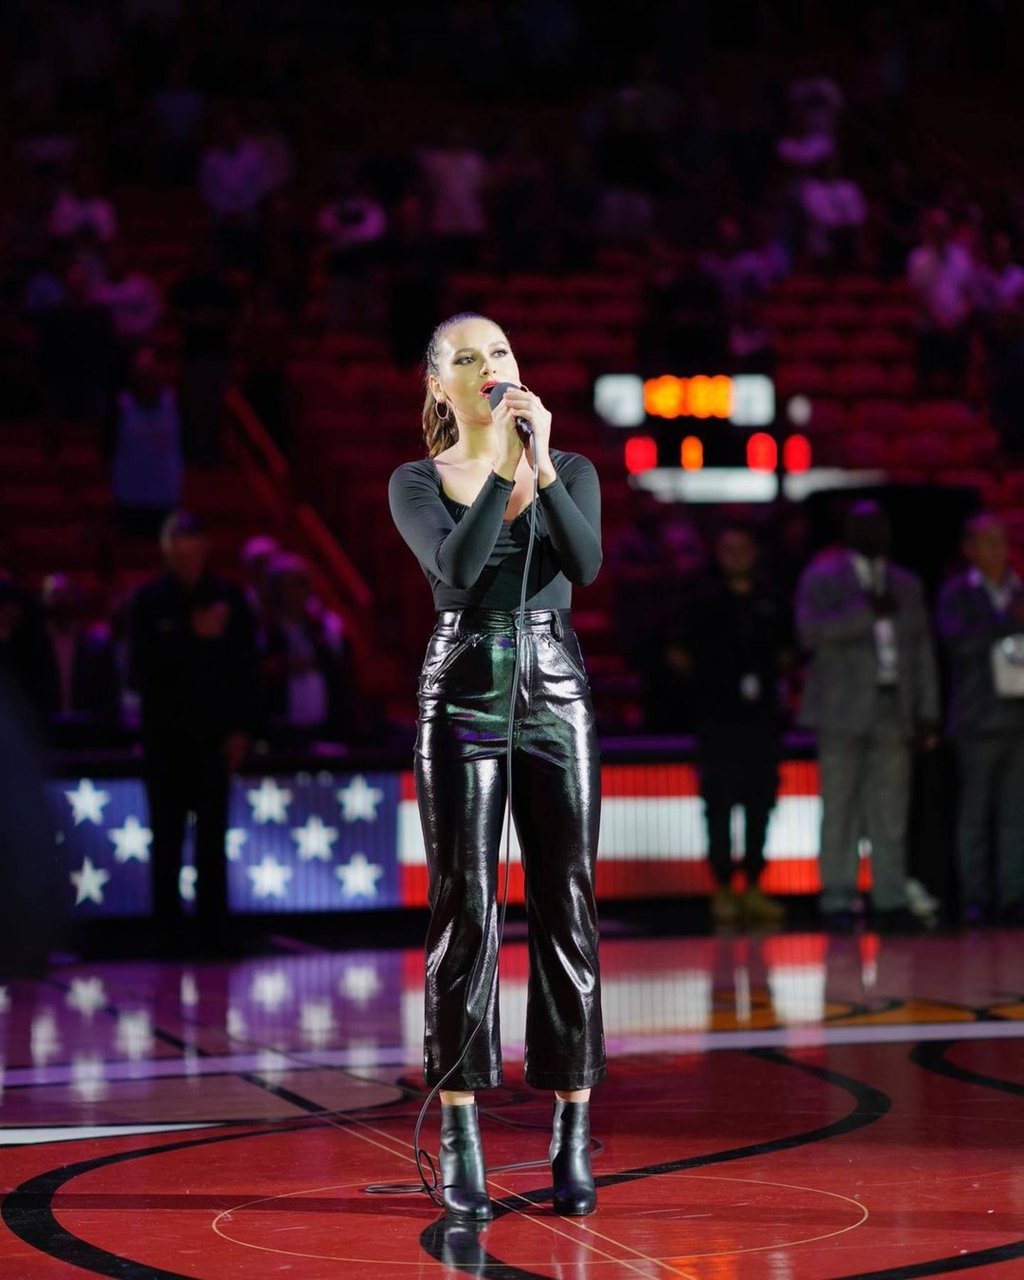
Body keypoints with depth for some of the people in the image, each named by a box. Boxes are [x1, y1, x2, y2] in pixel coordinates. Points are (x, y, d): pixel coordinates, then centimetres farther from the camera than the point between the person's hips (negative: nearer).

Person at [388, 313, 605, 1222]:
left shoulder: (570, 471, 8)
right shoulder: (416, 484, 4)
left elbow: (585, 564, -12)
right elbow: (457, 567, -16)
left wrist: (540, 464, -22)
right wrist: (501, 464, -20)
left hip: (555, 702, 2)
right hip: (462, 703, -1)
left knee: (567, 913, 0)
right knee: (465, 916, -4)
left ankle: (573, 1143, 6)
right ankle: (460, 1145, 3)